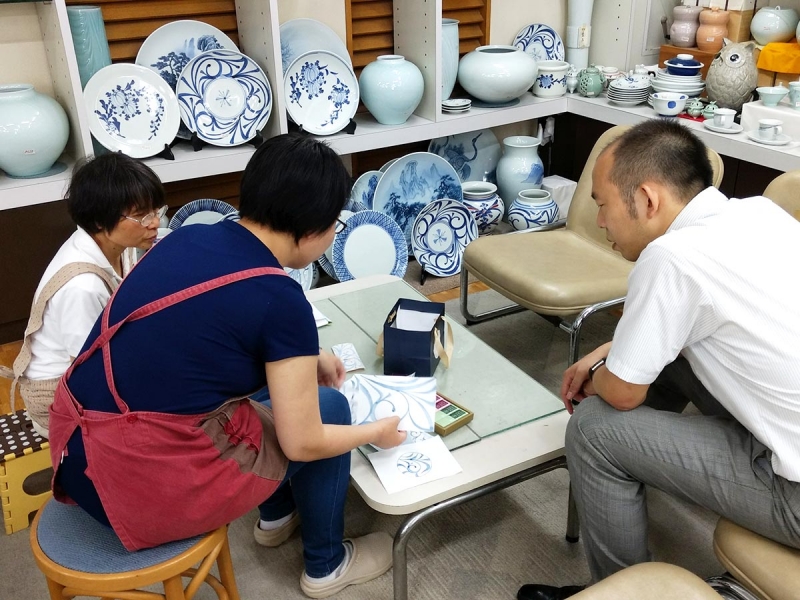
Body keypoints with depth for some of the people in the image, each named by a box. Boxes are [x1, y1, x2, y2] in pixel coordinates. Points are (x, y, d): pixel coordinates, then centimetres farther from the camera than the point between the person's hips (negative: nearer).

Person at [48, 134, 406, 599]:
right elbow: (303, 444, -10)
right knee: (329, 406, 9)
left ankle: (277, 514, 45)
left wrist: (306, 360, 24)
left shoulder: (189, 237, 3)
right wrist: (377, 432, 8)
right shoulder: (281, 300, -18)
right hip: (149, 488, -8)